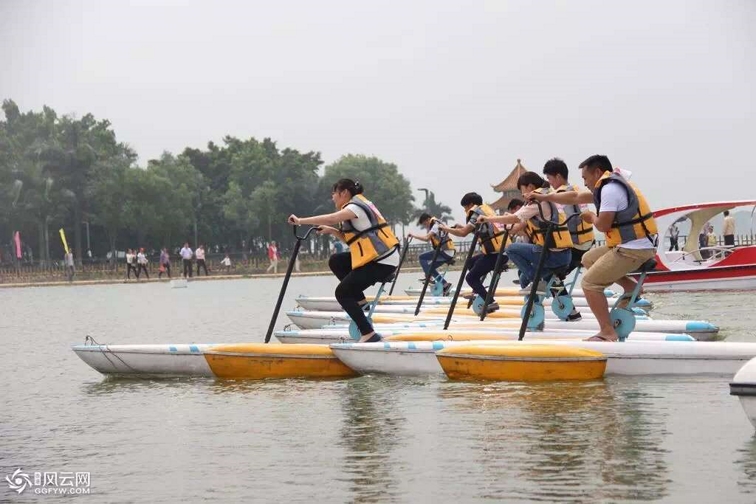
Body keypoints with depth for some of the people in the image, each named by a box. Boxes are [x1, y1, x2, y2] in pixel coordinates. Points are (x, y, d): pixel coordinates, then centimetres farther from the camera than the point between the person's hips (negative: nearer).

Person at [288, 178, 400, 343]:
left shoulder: (355, 207, -10)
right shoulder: (360, 205, 20)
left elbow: (330, 219, -25)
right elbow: (350, 238, 19)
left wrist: (300, 221, -20)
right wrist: (332, 231, 6)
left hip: (383, 261, -10)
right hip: (377, 256, 10)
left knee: (342, 293, -6)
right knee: (336, 261, 17)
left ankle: (368, 334, -13)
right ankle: (359, 301, 15)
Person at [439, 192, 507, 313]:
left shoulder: (477, 212, -4)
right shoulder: (487, 210, 21)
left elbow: (463, 233, -11)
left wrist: (446, 229, 1)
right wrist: (464, 227, 21)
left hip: (495, 254, -9)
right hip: (503, 251, 9)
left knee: (471, 277, 0)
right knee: (472, 262, 27)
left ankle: (491, 303, -12)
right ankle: (478, 291, 24)